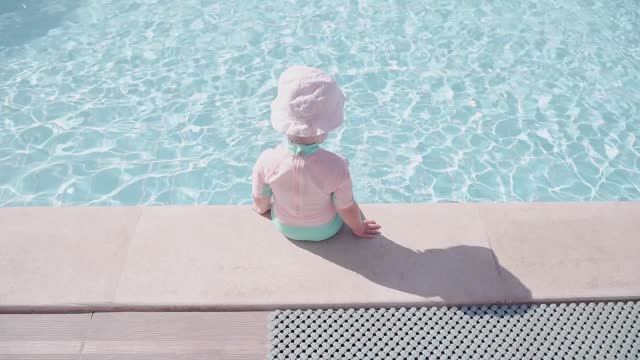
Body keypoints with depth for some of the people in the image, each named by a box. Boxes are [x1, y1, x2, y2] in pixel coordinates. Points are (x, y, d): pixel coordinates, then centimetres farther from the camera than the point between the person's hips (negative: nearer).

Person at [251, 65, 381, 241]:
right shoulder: (336, 167, -38)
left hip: (285, 227, 2)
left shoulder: (266, 161, -33)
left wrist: (261, 208, 12)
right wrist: (359, 228, 3)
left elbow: (260, 202, -13)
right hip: (325, 231, -1)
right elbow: (347, 210, -20)